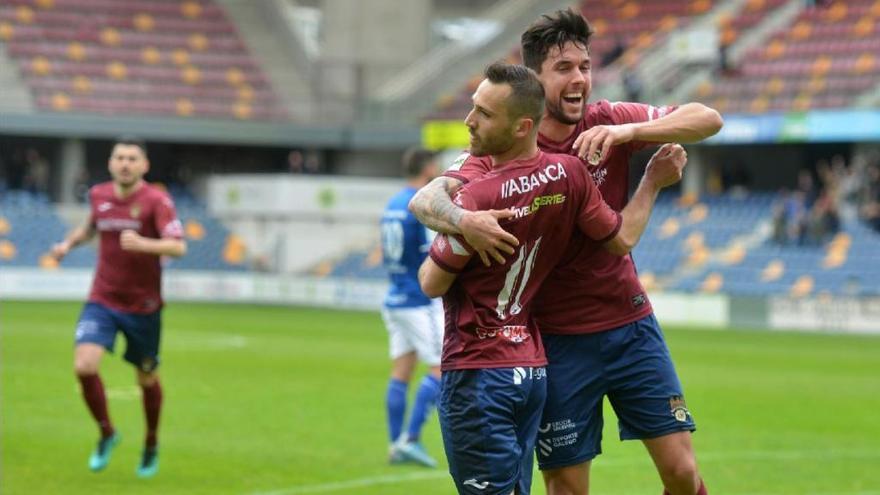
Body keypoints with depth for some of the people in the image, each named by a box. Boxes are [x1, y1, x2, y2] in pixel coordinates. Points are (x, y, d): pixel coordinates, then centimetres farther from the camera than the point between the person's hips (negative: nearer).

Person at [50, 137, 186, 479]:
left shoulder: (156, 201, -12)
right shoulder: (99, 195, 3)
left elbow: (178, 246, -24)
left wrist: (142, 244, -39)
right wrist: (69, 243, 8)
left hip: (143, 306, -3)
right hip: (102, 300, 3)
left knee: (146, 379, 11)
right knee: (84, 366, -18)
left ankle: (151, 443, 37)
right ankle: (106, 434, 6)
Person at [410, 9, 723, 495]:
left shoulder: (609, 123, -3)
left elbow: (708, 119, -12)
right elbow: (424, 200, -20)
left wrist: (628, 131, -27)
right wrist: (463, 220, -42)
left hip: (631, 325, 2)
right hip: (558, 341, -2)